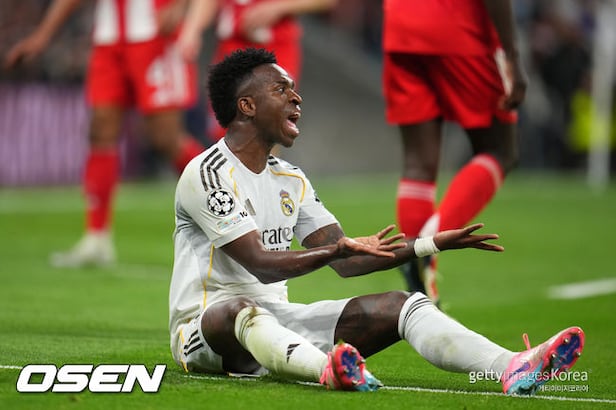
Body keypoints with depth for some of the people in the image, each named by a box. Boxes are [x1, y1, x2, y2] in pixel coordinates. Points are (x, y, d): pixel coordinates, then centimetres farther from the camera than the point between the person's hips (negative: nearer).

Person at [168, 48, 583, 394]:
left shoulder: (290, 180, 15)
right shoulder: (205, 175, -12)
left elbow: (345, 263, 12)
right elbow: (263, 265, -21)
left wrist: (431, 245, 5)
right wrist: (339, 248, -33)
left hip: (276, 322, 7)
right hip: (205, 329, -7)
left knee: (396, 305, -11)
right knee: (242, 311, -42)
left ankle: (513, 367, -33)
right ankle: (328, 369, -73)